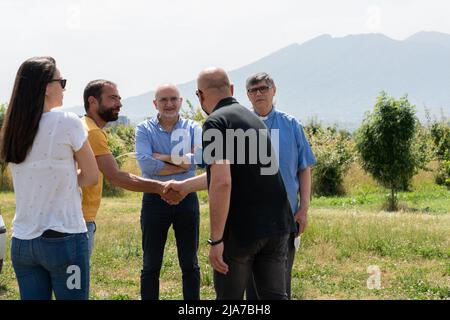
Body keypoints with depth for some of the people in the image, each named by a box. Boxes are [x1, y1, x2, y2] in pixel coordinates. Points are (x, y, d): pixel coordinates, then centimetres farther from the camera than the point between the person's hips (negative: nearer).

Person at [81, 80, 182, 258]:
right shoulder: (91, 132, -18)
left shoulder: (85, 127, 16)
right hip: (80, 221, -11)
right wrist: (159, 187, -23)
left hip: (83, 218, 11)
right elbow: (115, 176, -24)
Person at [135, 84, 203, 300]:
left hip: (187, 199, 1)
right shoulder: (144, 129, -2)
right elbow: (146, 165, -18)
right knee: (151, 264, 8)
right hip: (155, 199, -1)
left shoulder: (193, 128, 2)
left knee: (190, 263, 10)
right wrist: (183, 165, -14)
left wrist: (163, 157, -15)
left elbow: (201, 157, -17)